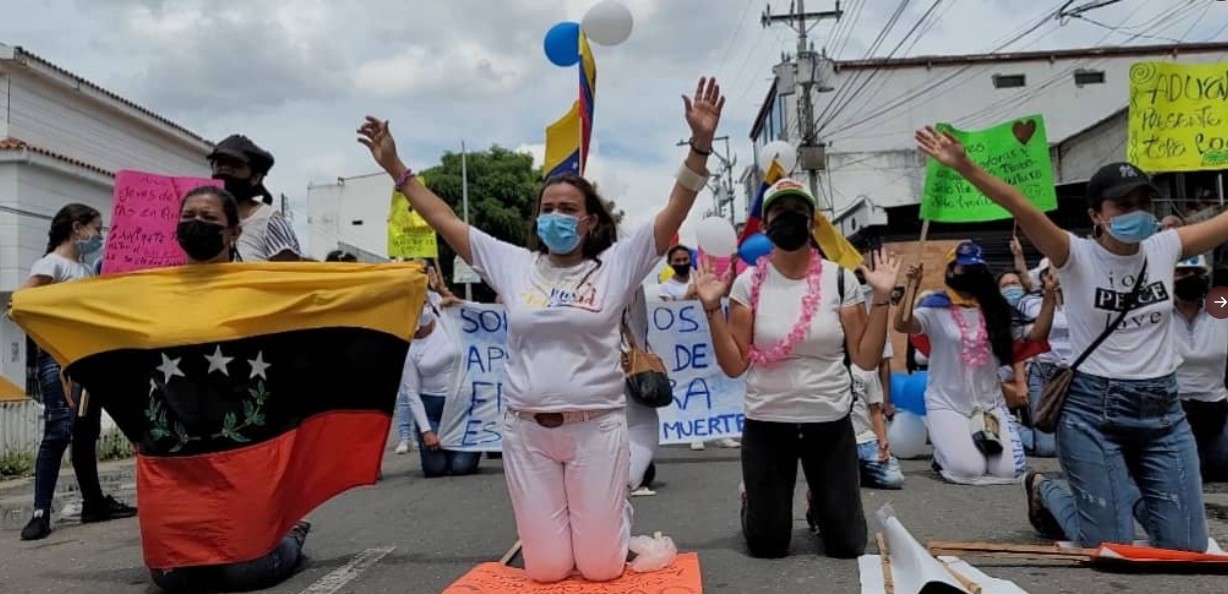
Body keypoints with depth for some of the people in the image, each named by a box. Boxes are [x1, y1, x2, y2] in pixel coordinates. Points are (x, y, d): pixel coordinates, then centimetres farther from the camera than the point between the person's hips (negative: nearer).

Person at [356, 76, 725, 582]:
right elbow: (446, 222, 11)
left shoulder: (616, 265, 1)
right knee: (545, 569, 6)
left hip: (595, 427, -2)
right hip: (526, 430, 2)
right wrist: (395, 167, 11)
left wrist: (700, 146, -19)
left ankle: (607, 522, 39)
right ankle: (550, 529, 41)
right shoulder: (514, 265, 7)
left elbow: (674, 213, -8)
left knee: (601, 566, 4)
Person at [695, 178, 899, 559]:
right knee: (766, 546, 10)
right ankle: (751, 500, 43)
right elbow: (734, 365, -7)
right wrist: (712, 308, -15)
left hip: (831, 424, 1)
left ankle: (820, 506, 43)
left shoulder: (840, 279, -4)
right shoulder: (749, 283, -5)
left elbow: (866, 359, -4)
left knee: (847, 544, 11)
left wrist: (882, 298, -11)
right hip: (766, 425, 0)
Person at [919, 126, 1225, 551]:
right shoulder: (1077, 257, -10)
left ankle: (1132, 495, 39)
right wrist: (965, 167, -38)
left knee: (1186, 546, 8)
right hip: (1094, 409, -4)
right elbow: (1022, 208, -25)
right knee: (1111, 545, 0)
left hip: (1164, 409, 5)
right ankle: (1045, 491, 31)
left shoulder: (1165, 249, 2)